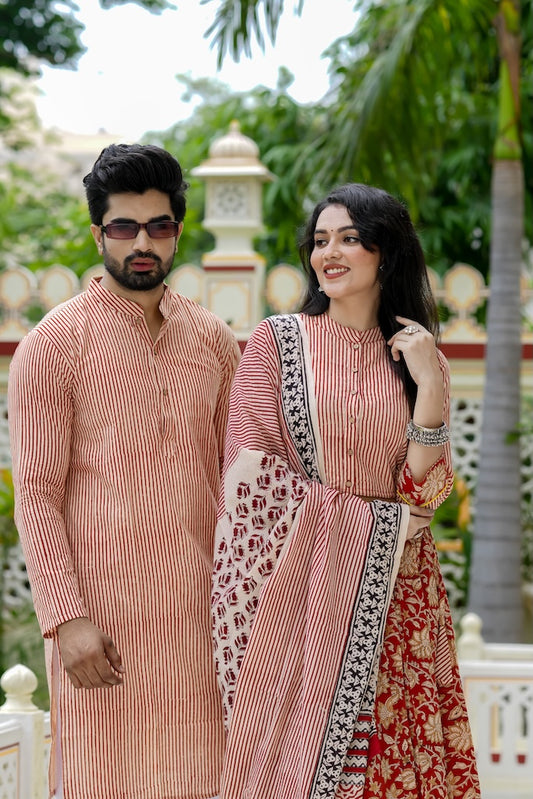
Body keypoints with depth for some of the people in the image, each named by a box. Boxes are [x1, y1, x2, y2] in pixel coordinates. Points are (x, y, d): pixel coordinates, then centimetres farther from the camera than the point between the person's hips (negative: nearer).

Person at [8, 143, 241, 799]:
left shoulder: (213, 340, 12)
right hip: (102, 612, -4)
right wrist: (65, 618, -15)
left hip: (198, 609, 4)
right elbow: (36, 495, -7)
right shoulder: (54, 344, -3)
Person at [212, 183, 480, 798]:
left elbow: (423, 492, 0)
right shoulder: (278, 341, 1)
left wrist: (429, 384, -9)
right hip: (302, 586, -2)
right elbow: (250, 482, -5)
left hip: (394, 597, 3)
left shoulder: (419, 358, 9)